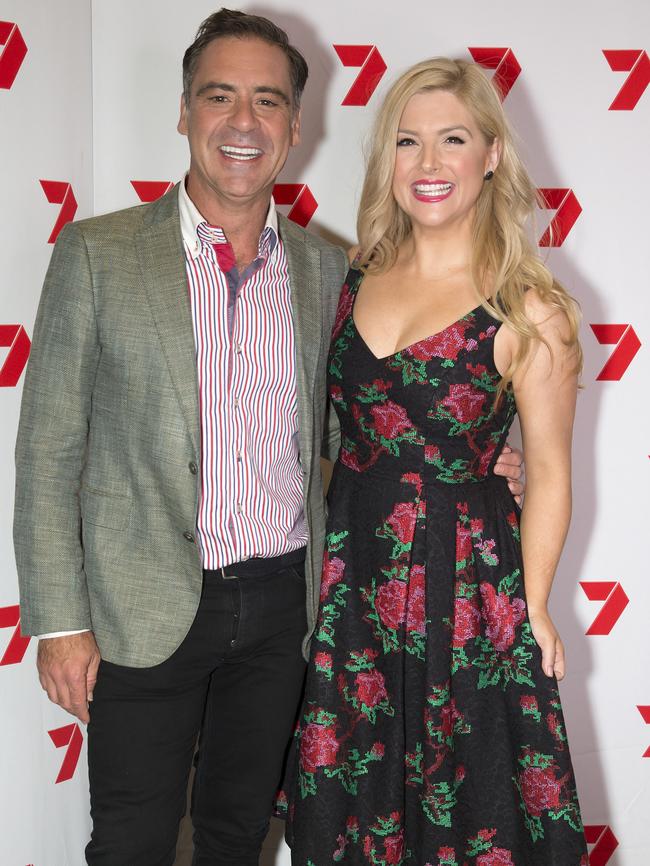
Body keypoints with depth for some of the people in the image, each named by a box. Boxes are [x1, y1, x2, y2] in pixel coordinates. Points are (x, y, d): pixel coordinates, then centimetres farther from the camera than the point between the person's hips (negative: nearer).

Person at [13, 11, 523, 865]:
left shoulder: (324, 268, 3)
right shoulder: (98, 253, -7)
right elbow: (48, 448, -6)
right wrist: (60, 621, -9)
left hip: (282, 601, 3)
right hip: (147, 608, -3)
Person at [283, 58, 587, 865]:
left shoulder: (527, 311, -14)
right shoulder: (359, 278, 2)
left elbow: (548, 474, -8)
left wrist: (532, 609, -4)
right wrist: (332, 551, 9)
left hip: (464, 579, -5)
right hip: (353, 566, 5)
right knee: (346, 796, 20)